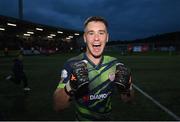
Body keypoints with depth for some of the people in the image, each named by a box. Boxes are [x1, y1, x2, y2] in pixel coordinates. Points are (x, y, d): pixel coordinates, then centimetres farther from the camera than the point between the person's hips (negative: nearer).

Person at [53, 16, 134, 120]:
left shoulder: (115, 64, -12)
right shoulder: (72, 65, -20)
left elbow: (127, 99, -6)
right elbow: (57, 106, -24)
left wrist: (127, 87, -27)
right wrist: (71, 87, -42)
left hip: (107, 118, 3)